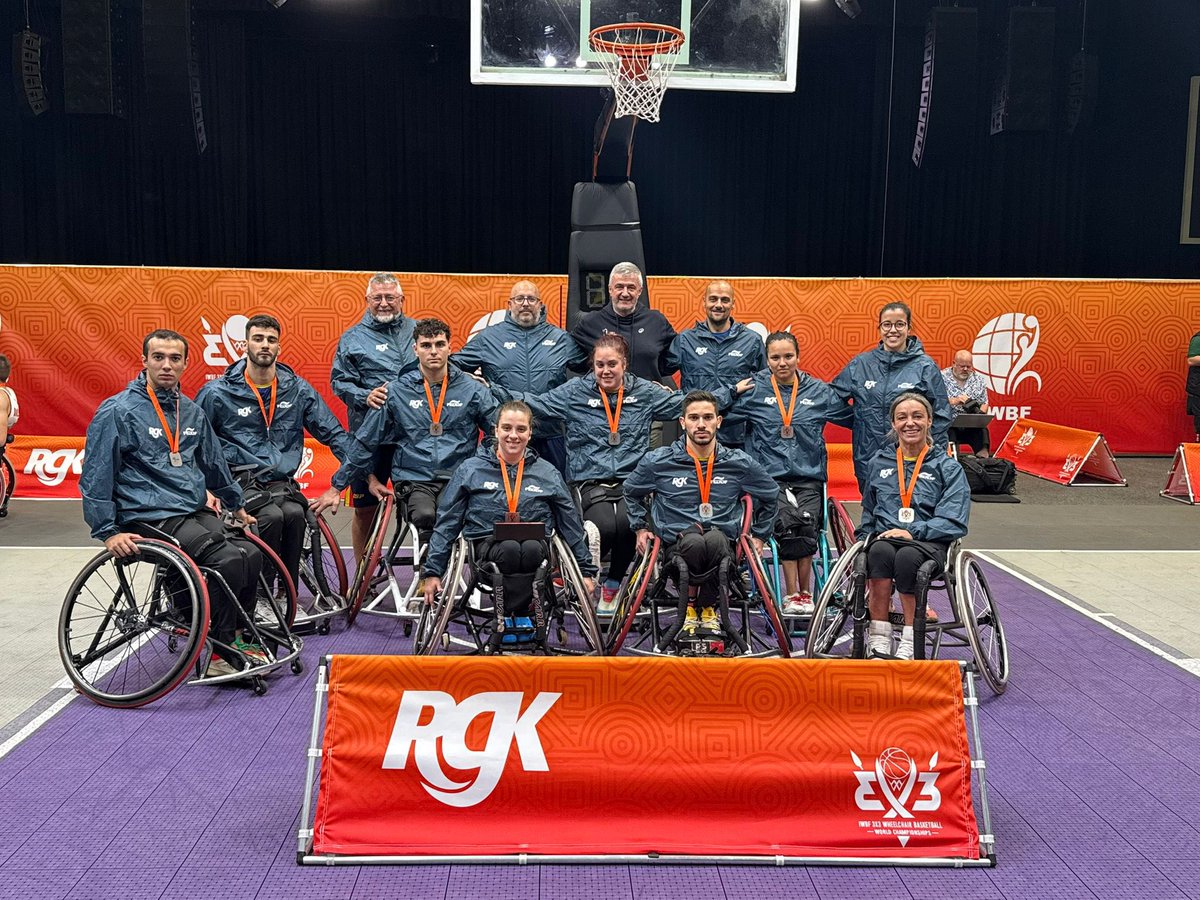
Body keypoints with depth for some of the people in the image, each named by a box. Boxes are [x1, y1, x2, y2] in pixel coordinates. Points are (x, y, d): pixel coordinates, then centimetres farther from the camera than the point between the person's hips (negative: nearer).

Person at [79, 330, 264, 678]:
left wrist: (237, 505, 35)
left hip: (195, 512, 7)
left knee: (252, 555, -16)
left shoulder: (192, 412, 14)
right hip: (152, 519, -7)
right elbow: (94, 477, -7)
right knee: (230, 560, -25)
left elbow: (213, 463, 28)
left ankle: (236, 641, 4)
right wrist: (108, 532, -12)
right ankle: (218, 654, -9)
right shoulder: (117, 411, -6)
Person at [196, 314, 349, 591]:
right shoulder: (218, 393, 0)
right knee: (272, 516, -32)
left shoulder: (298, 389, 8)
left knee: (295, 514, -30)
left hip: (283, 482, 2)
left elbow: (334, 433, 11)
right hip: (240, 482, -2)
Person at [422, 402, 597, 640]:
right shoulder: (470, 470, 8)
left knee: (531, 548, -35)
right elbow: (447, 523, 10)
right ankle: (520, 613, -16)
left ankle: (513, 612, -14)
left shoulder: (548, 473, 13)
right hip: (487, 545, -1)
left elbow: (571, 524, 19)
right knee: (510, 549, -36)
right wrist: (432, 571, 5)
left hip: (535, 544, 1)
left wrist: (586, 570, 17)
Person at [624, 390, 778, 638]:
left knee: (715, 539, -37)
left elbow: (770, 494, 23)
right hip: (677, 545, 0)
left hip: (723, 546, 0)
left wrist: (759, 535, 19)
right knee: (693, 542, -37)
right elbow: (631, 492, 23)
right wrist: (640, 527, 15)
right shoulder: (658, 462, 3)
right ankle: (690, 606, -8)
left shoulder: (740, 463, 6)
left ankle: (709, 608, -10)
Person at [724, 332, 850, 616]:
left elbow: (853, 419, 15)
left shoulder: (819, 391, 12)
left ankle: (803, 595, -5)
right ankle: (794, 596, -15)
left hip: (809, 475, 2)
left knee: (807, 524, -23)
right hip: (769, 474, -2)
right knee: (787, 521, -27)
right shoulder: (754, 390, 5)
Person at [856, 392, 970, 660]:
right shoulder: (878, 463, 19)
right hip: (884, 536, 2)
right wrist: (862, 544, 9)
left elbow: (954, 522, -3)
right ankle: (878, 641, -35)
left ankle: (908, 645, -30)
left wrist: (912, 532, -17)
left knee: (907, 556, -38)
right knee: (881, 551, -36)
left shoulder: (948, 467, 9)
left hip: (929, 542, -2)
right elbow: (868, 514, 27)